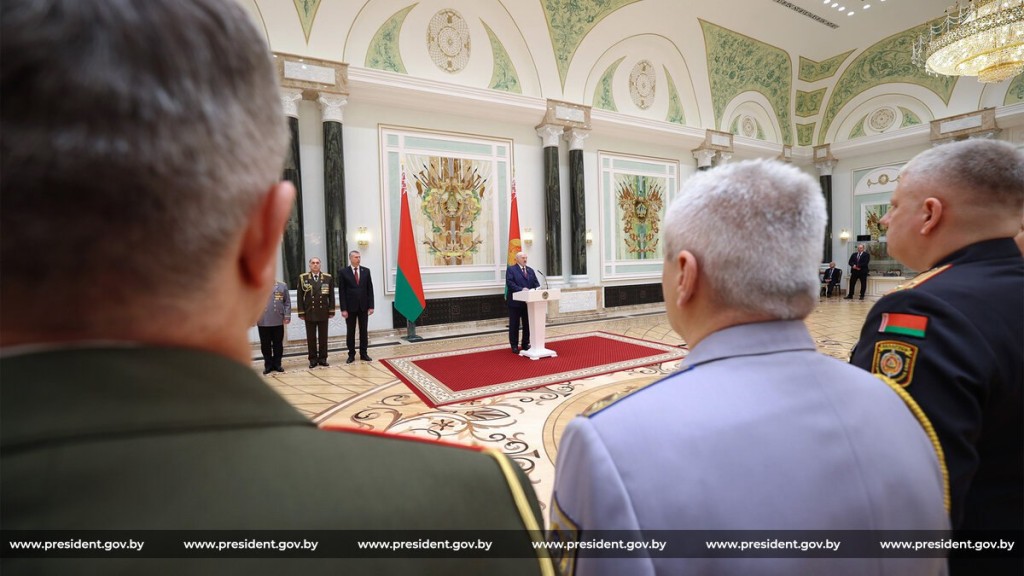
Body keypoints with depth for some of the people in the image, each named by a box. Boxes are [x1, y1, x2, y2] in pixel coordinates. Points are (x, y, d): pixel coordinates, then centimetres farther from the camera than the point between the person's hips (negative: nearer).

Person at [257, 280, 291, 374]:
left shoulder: (283, 286, 6)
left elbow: (287, 303, 6)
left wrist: (287, 316, -1)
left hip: (278, 321, 0)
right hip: (263, 322, 0)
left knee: (278, 344, 7)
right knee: (265, 344, 5)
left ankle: (277, 364, 18)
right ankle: (268, 365, 17)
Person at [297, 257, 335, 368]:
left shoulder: (328, 278, 4)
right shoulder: (302, 278, 3)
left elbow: (331, 296, 5)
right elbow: (300, 296, 1)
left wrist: (331, 311, 0)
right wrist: (301, 312, -4)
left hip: (323, 312, 1)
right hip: (309, 313, 0)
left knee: (323, 337, 6)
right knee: (311, 338, 5)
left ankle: (323, 358, 14)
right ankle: (313, 359, 13)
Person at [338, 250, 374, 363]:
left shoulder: (366, 271, 5)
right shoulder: (344, 272, -2)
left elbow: (370, 289, 4)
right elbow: (342, 291, -4)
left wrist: (371, 306, -1)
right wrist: (343, 309, -10)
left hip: (363, 306, 2)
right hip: (350, 307, -2)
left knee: (363, 331, 7)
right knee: (351, 332, 6)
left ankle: (363, 354, 16)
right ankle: (351, 355, 15)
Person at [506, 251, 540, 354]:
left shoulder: (530, 270, 17)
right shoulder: (510, 269, -2)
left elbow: (536, 283, 12)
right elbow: (510, 283, -14)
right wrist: (521, 289, -24)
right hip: (515, 302, -5)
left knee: (527, 324, 10)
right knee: (514, 325, 3)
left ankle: (526, 344, 21)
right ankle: (514, 345, 12)